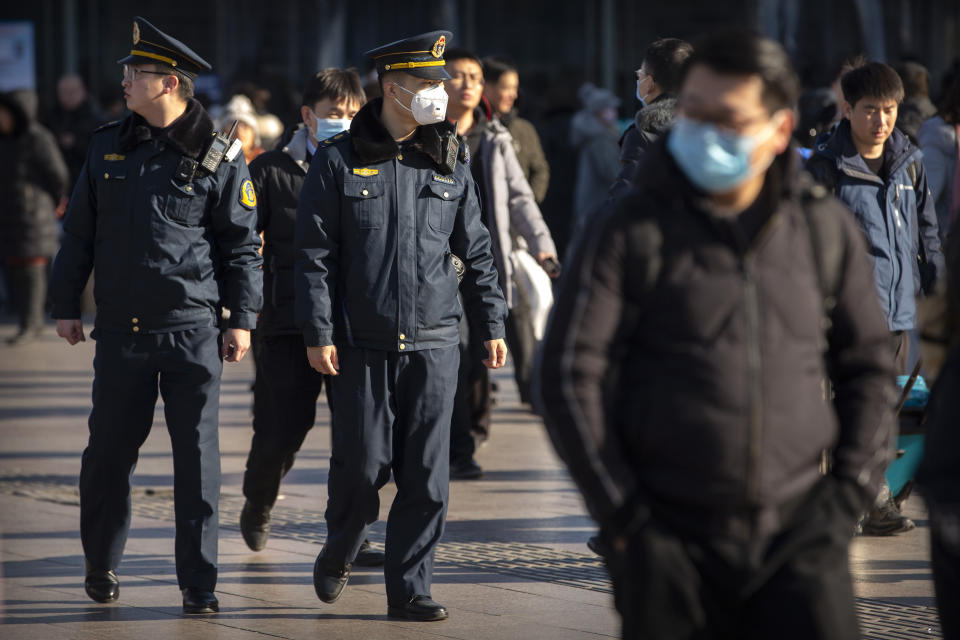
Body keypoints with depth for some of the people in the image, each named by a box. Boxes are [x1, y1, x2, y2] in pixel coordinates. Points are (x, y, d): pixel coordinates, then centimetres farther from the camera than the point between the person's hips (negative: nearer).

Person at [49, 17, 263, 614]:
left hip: (193, 329, -3)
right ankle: (101, 565, 26)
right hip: (121, 329, 3)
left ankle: (199, 582, 5)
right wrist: (66, 305, 12)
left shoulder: (218, 158, -3)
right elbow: (80, 231, 14)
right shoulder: (108, 145, 7)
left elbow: (243, 244, 2)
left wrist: (243, 319, -2)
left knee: (198, 455, -2)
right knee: (109, 450, 8)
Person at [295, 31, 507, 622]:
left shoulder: (449, 163, 9)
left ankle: (410, 589, 7)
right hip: (362, 345, -3)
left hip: (434, 344, 3)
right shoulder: (339, 161, -1)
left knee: (427, 473, -1)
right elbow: (315, 253, -2)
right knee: (364, 464, -1)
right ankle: (339, 554, 28)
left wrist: (492, 324, 11)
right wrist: (318, 333, -8)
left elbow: (476, 249, 15)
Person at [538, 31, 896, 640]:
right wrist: (625, 516, -6)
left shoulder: (826, 229, 6)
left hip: (799, 532, 2)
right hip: (675, 547, -1)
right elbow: (571, 376, -3)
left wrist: (851, 488, 6)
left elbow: (868, 363, 17)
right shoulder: (633, 230, -2)